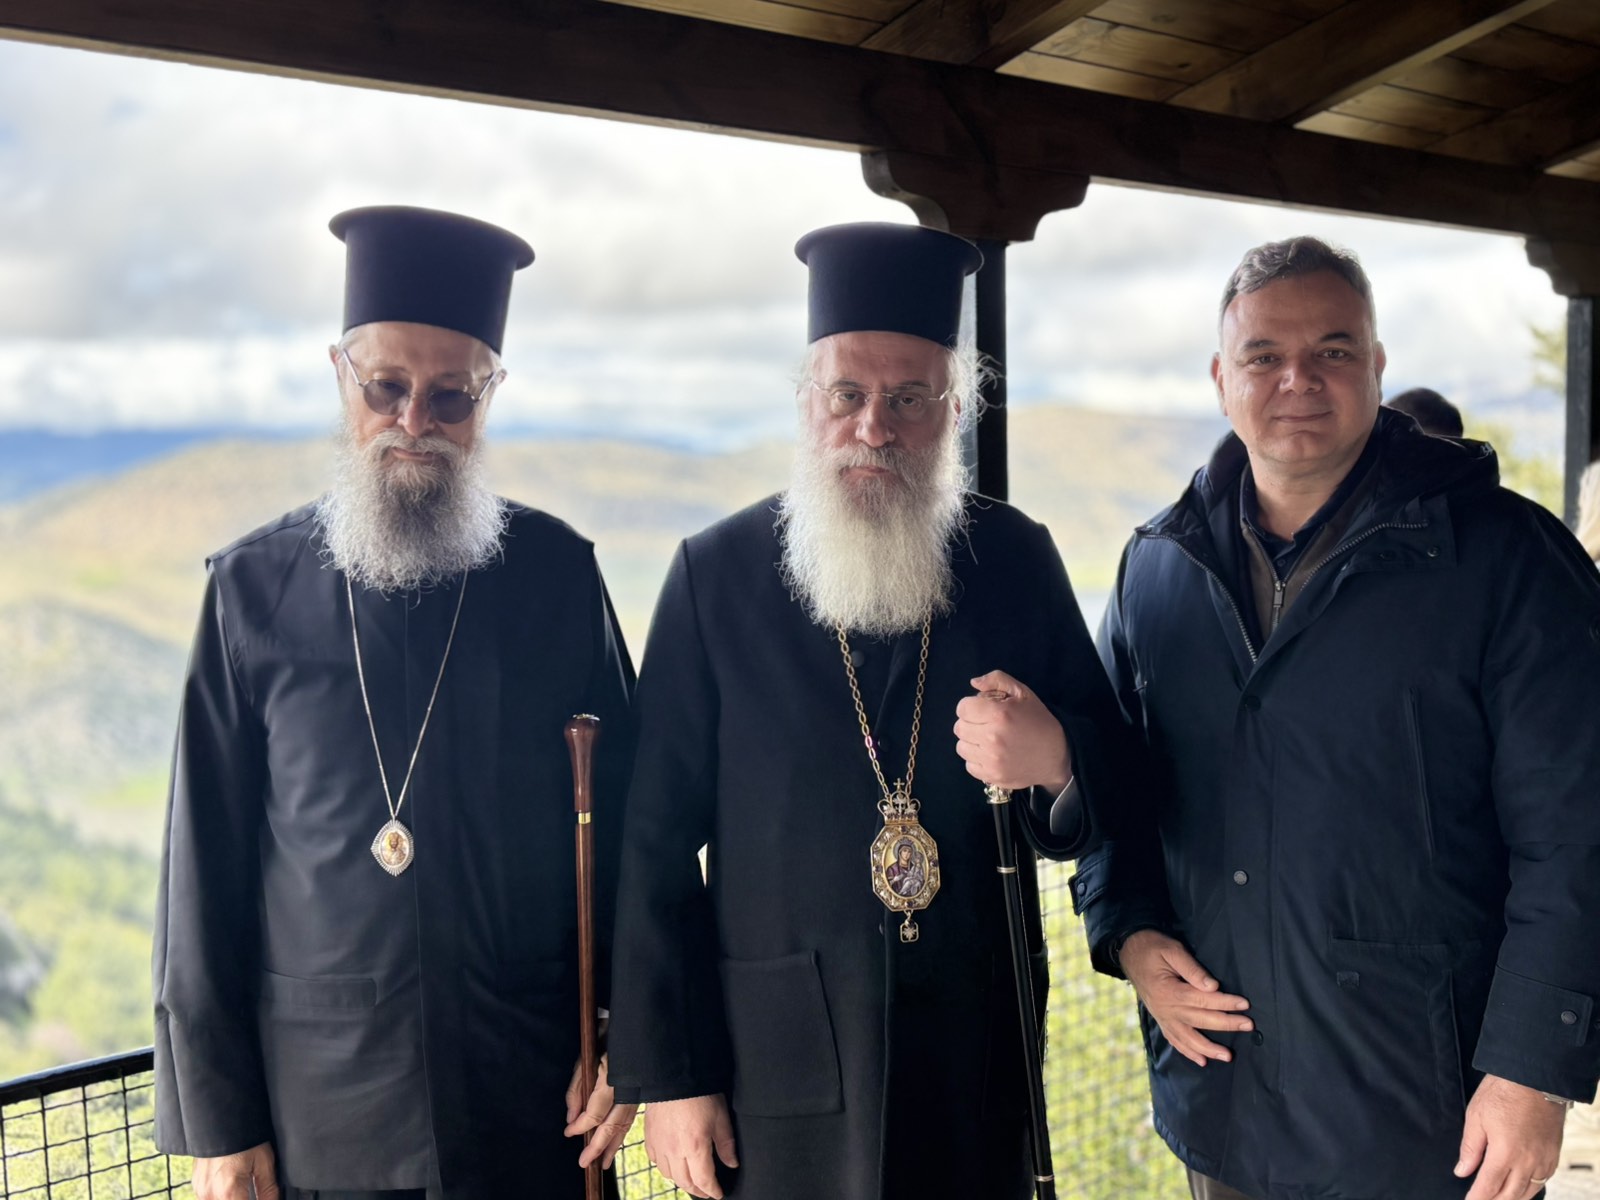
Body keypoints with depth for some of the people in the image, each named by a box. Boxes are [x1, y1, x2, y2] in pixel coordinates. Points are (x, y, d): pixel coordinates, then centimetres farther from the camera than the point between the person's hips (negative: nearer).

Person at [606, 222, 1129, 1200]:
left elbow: (1115, 781, 5)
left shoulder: (1016, 558, 1)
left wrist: (1057, 760, -19)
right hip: (780, 1056, -1)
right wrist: (669, 1075, -5)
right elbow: (657, 843, -5)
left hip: (977, 1046, 2)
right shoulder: (717, 572, -5)